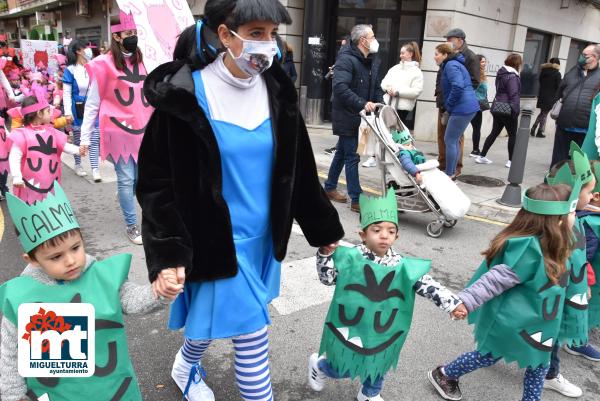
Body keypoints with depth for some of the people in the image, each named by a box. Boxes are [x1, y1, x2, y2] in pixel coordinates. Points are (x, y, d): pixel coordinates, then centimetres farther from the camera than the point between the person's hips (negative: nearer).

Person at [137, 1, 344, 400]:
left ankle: (186, 367, 56)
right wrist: (168, 254, -20)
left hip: (264, 235, 6)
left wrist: (326, 230, 10)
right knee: (254, 335, 1)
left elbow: (299, 170, 6)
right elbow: (157, 181, -12)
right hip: (219, 240, -5)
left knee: (218, 313, 24)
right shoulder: (187, 95, -17)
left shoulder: (277, 90, -2)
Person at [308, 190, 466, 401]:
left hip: (381, 333, 3)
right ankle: (318, 364, 47)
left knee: (378, 367, 24)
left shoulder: (403, 266, -11)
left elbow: (428, 286, -12)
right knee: (342, 370, 13)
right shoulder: (350, 257, -16)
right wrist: (326, 253, -27)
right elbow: (327, 278, -11)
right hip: (349, 328, -3)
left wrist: (453, 304, -22)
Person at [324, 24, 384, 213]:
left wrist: (380, 105, 0)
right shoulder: (346, 59, -17)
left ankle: (330, 187, 34)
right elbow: (340, 87, -29)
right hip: (346, 116, -9)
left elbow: (376, 87, 18)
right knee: (352, 156, -6)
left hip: (360, 116, 9)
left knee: (342, 153, 18)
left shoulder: (373, 61, 10)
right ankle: (356, 200, 0)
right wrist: (362, 104, -33)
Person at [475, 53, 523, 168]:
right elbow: (514, 95, -19)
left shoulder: (501, 73, 11)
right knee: (512, 135, 2)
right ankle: (511, 161, 6)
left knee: (494, 133, 13)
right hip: (508, 110, -8)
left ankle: (482, 156, 12)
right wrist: (516, 110, -16)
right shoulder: (512, 76, -15)